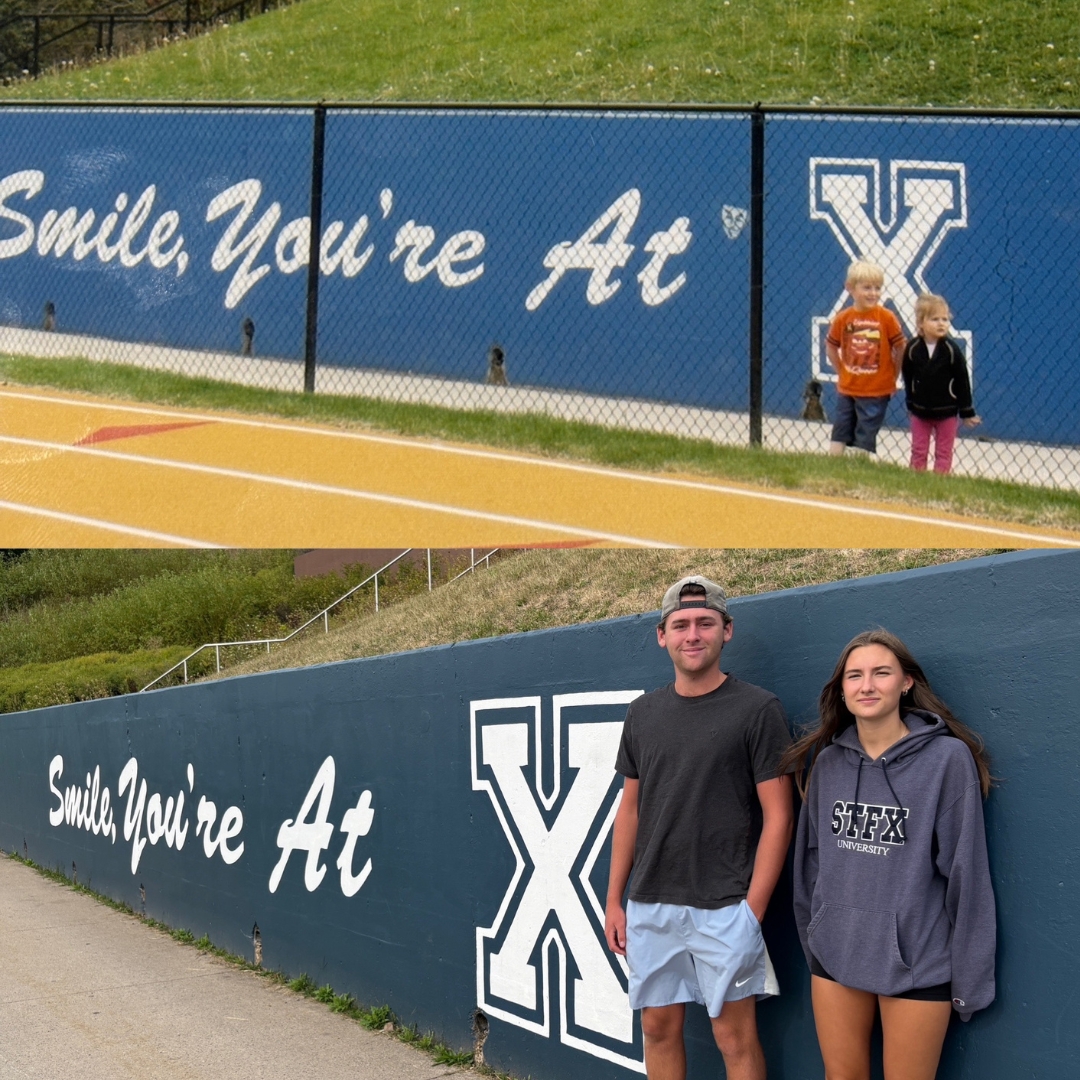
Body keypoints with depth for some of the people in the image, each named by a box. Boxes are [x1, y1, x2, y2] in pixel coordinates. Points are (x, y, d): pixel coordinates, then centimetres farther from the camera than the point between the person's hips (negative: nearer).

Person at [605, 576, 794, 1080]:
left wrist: (753, 909, -12)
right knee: (658, 1028, 11)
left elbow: (777, 816, -8)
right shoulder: (643, 713, 8)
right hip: (650, 907, 5)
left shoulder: (757, 709, -6)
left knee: (735, 1036, 0)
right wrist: (614, 900, 10)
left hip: (724, 909, -5)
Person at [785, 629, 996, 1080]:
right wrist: (810, 941, 14)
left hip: (917, 962, -4)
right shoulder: (828, 761, 4)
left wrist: (970, 977, -8)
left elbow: (965, 872, -9)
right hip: (835, 954, 4)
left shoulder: (948, 758, -10)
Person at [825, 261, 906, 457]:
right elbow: (831, 348, 10)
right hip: (846, 389, 3)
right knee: (839, 436, 9)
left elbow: (900, 349, -3)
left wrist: (892, 376, 0)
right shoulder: (843, 318, -4)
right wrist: (842, 372, 7)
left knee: (864, 441, 2)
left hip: (876, 392, -3)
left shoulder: (886, 317, -11)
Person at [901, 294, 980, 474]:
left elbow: (962, 381, -6)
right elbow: (907, 377, 4)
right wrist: (910, 403, 9)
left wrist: (967, 412, -4)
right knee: (918, 452, 8)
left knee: (943, 453, 6)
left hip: (947, 411, -1)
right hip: (920, 410, 2)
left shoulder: (951, 349, -12)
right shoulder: (913, 348, -8)